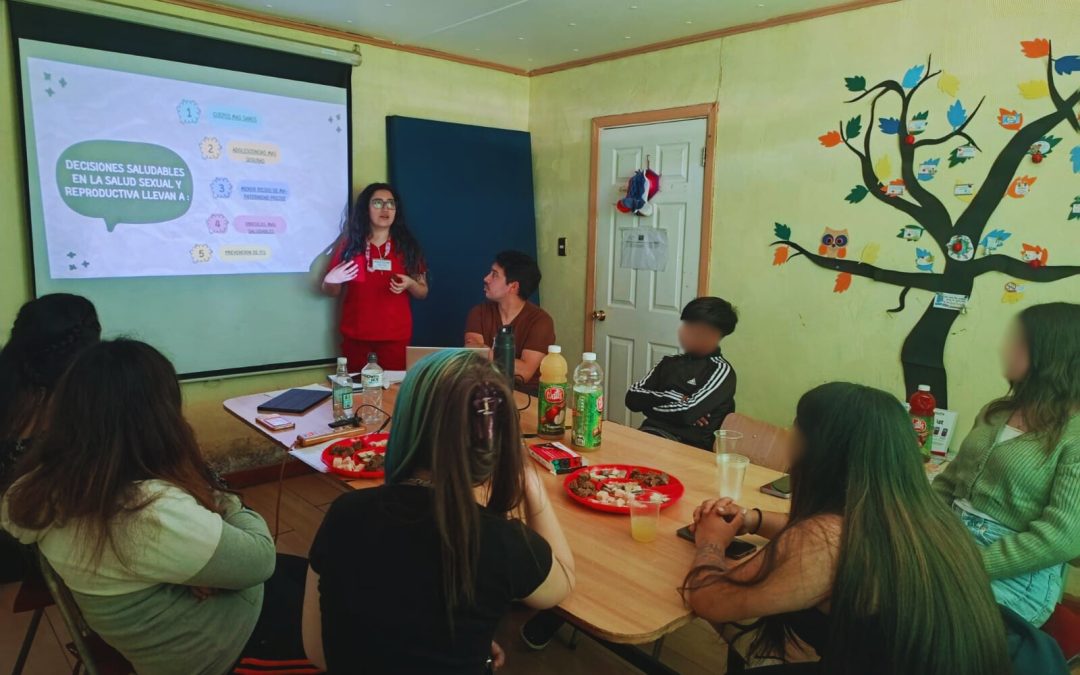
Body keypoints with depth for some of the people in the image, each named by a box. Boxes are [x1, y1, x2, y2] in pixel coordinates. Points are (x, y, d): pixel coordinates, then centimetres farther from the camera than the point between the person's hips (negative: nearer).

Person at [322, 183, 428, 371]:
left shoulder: (407, 246, 6)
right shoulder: (349, 244, 5)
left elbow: (423, 292, 9)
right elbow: (332, 291, 11)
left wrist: (409, 284, -11)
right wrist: (330, 281, -10)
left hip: (396, 338, 0)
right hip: (356, 337, 0)